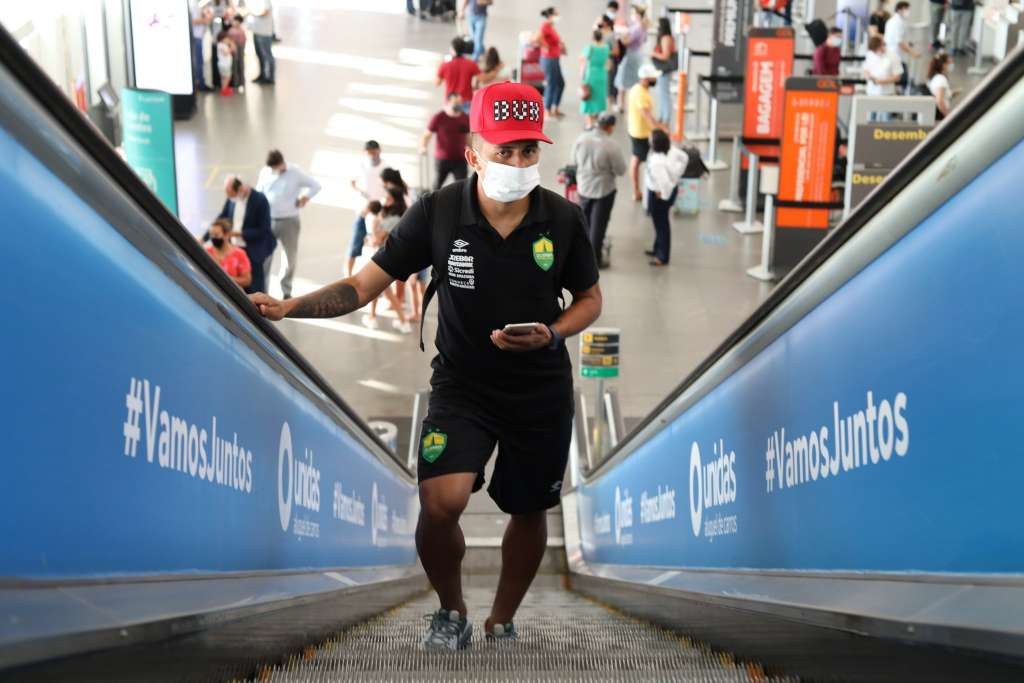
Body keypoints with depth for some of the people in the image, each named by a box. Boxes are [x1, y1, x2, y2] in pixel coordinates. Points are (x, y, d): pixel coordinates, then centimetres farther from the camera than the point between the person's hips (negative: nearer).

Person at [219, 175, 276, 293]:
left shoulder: (260, 200, -17)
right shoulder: (232, 199, 0)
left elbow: (263, 230, -16)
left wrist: (240, 233, -21)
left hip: (254, 253, -6)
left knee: (255, 290, 2)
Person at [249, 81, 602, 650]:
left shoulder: (562, 218, -9)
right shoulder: (437, 212, -12)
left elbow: (590, 298, 5)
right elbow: (365, 285, -9)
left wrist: (552, 334, -16)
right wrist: (288, 307, -22)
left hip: (542, 391, 2)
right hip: (462, 384, -1)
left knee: (528, 511, 13)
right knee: (441, 503, -20)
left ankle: (502, 623, 39)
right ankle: (451, 612, 10)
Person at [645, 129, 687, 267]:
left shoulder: (656, 161, -37)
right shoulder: (671, 149, -12)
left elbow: (664, 182, -41)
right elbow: (684, 157, 6)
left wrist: (663, 195, -21)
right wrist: (676, 175, 11)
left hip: (658, 194, -9)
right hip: (672, 188, 9)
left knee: (661, 224, 11)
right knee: (660, 222, 27)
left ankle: (662, 257, 28)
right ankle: (658, 249, 46)